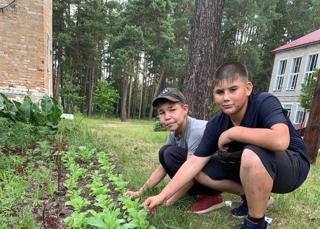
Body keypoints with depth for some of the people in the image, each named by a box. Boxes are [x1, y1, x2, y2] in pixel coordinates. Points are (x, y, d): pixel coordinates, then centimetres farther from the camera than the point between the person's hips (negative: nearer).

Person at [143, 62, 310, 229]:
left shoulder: (265, 103, -25)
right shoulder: (216, 124, -13)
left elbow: (280, 141, -45)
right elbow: (194, 162, -14)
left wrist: (232, 133, -32)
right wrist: (162, 196, -17)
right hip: (250, 166, 5)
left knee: (252, 154, -37)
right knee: (202, 171, -6)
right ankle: (254, 196, 9)